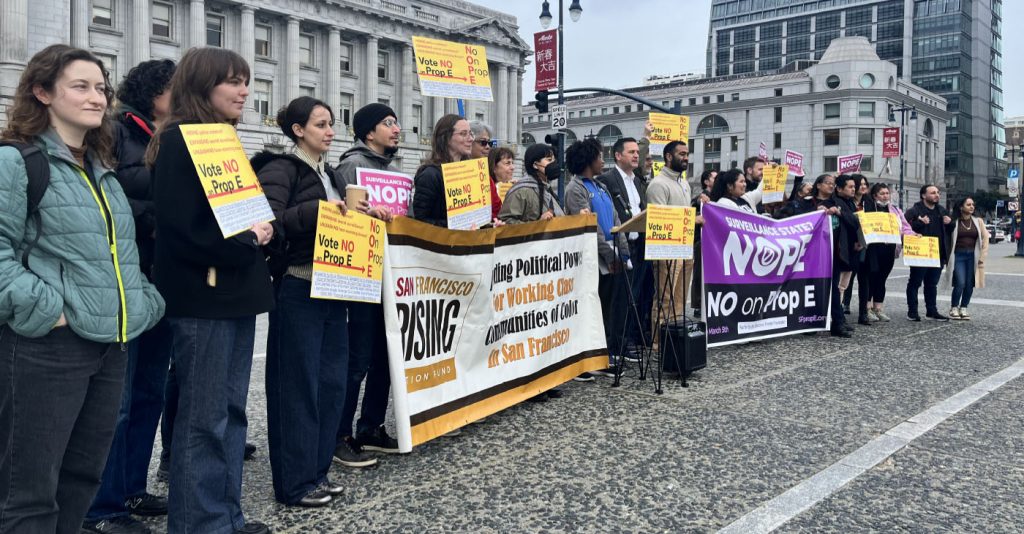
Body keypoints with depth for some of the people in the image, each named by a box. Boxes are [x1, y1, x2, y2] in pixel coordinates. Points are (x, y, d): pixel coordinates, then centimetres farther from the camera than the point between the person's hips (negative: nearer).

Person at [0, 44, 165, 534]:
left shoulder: (102, 170, 18)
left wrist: (145, 304, 10)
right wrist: (43, 309, -19)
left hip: (109, 345, 7)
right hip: (46, 347, -7)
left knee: (84, 474, 15)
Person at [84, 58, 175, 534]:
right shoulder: (117, 134, -4)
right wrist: (151, 224, -16)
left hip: (163, 281, 8)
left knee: (150, 391, 13)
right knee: (117, 397, -4)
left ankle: (132, 488, 25)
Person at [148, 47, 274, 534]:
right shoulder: (177, 141, -9)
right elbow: (181, 225, -18)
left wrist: (259, 231, 1)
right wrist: (244, 241, -11)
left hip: (236, 291, 9)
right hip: (202, 294, -9)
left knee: (231, 409, 13)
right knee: (203, 416, -2)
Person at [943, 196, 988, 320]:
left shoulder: (978, 221, 7)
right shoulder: (954, 222, -1)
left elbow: (985, 238, 7)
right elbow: (948, 240, -1)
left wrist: (982, 256, 1)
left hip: (973, 256, 3)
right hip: (958, 255, -3)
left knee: (970, 284, 0)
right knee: (960, 283, -11)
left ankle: (963, 308, 15)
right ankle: (954, 308, 6)